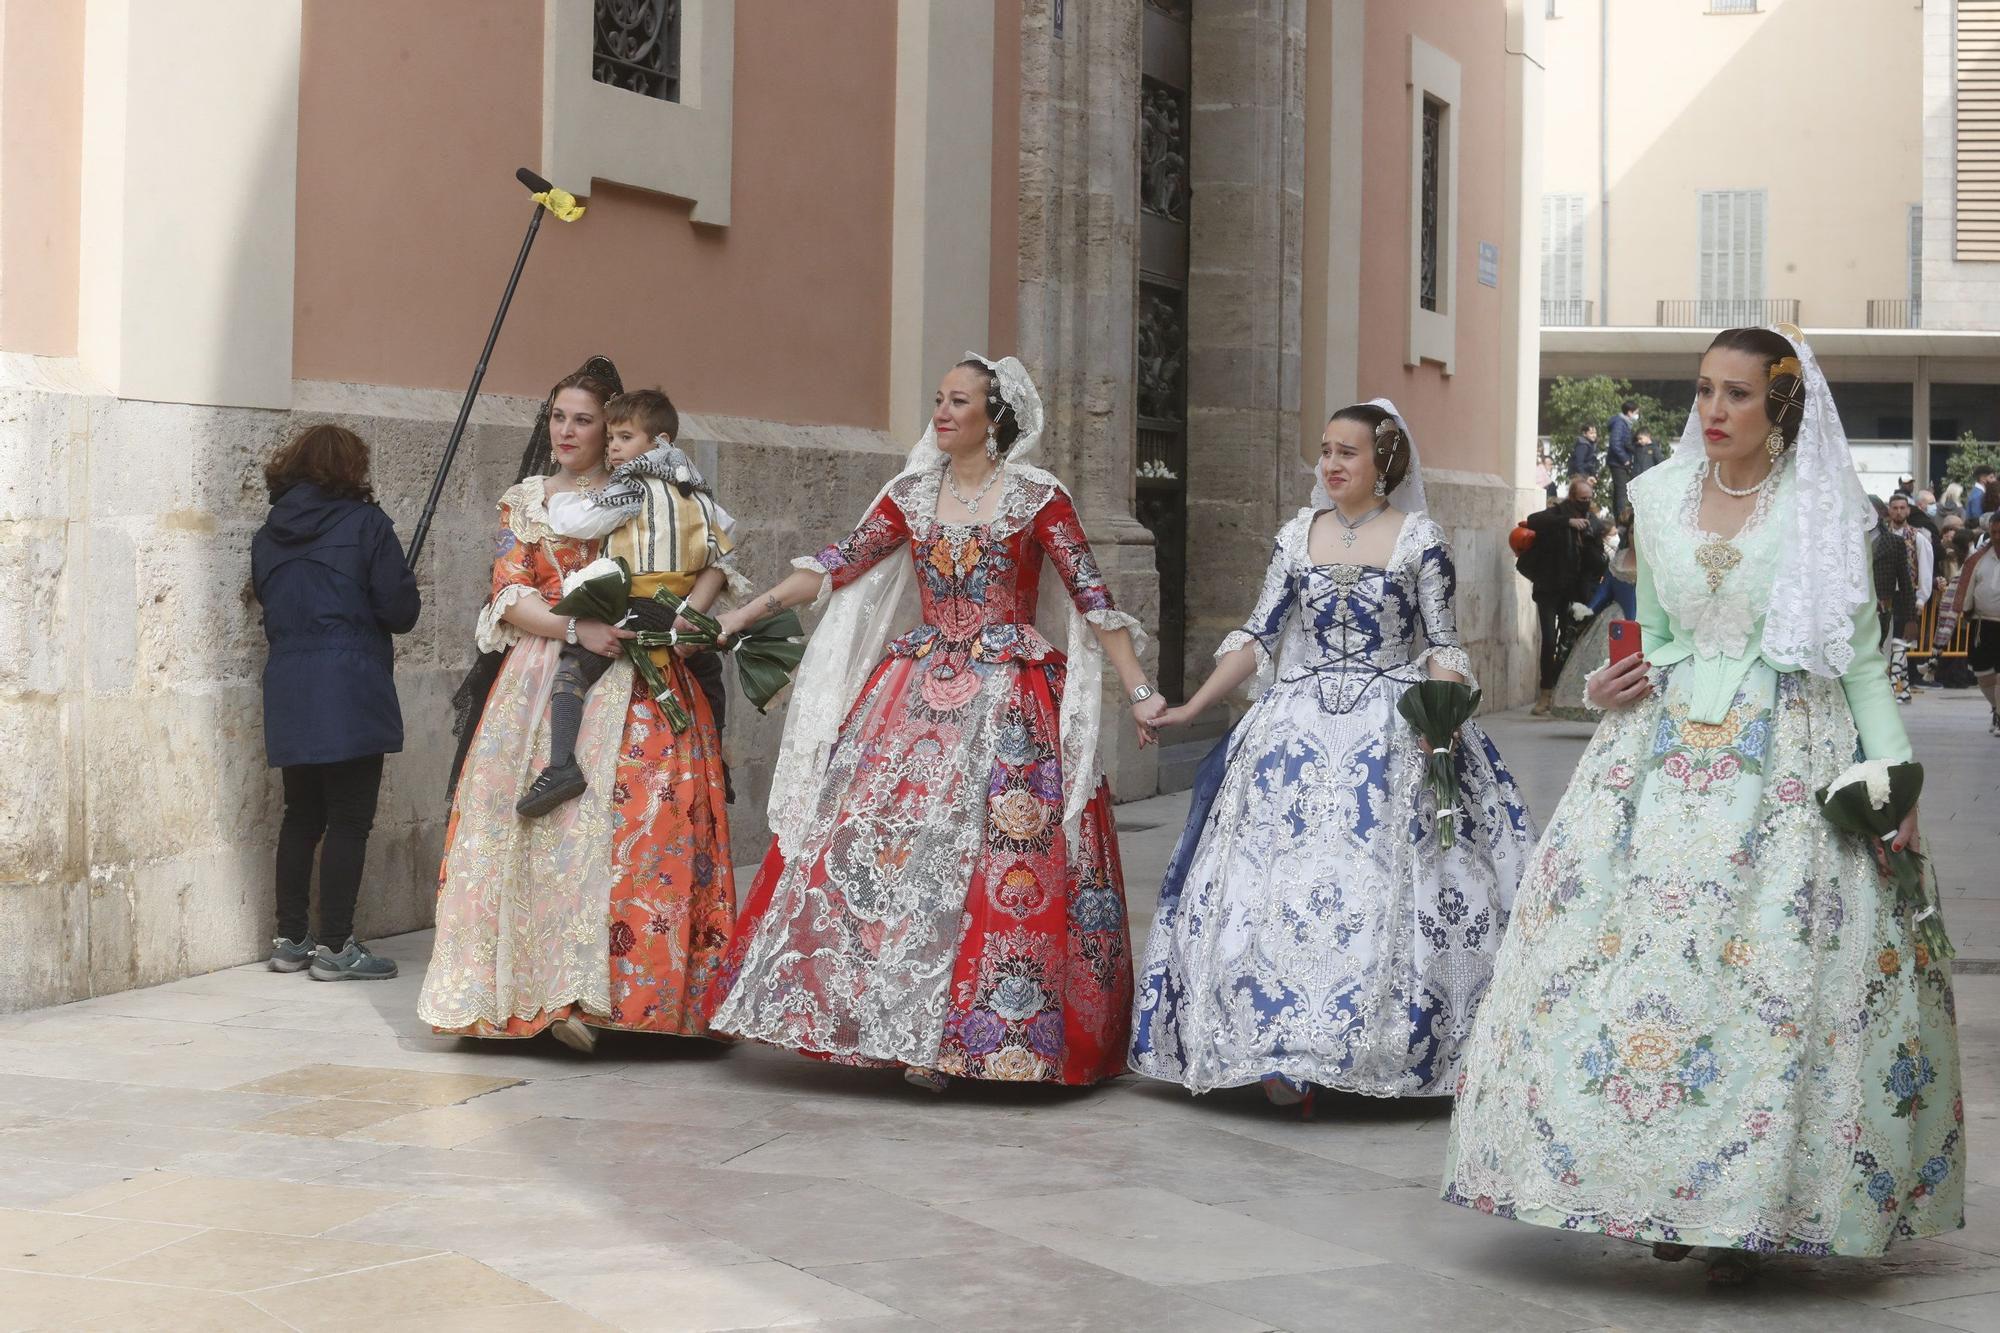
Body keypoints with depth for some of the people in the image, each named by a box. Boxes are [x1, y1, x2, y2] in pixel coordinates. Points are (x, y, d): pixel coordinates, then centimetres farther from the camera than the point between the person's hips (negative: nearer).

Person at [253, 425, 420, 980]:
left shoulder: (268, 534, 9)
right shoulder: (365, 524, -7)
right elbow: (400, 610, -9)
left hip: (287, 693, 6)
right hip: (349, 691, -6)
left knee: (302, 815, 15)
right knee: (349, 819, -2)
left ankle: (290, 939, 17)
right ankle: (334, 945, -3)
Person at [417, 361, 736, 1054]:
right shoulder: (524, 502, 14)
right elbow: (509, 597, 5)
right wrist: (578, 627, -11)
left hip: (631, 682, -2)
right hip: (544, 677, 2)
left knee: (635, 816, -14)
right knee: (541, 821, -7)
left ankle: (614, 989, -14)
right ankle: (550, 989, -5)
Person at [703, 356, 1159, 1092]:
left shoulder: (1038, 498, -2)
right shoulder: (912, 494, 10)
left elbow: (1092, 597, -3)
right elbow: (840, 563, 10)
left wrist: (1139, 691, -7)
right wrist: (748, 612, 5)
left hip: (1007, 698, -4)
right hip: (920, 688, 4)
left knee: (996, 856, -10)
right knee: (877, 837, -4)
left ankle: (950, 1032, -3)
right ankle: (896, 1024, 3)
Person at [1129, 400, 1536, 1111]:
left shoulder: (1420, 539, 0)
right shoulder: (1298, 536, 9)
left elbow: (1443, 644, 0)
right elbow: (1259, 634, 11)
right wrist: (1194, 705, 3)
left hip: (1392, 732, -3)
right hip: (1301, 727, 3)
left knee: (1383, 885, -10)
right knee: (1280, 880, -5)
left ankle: (1387, 1048, -2)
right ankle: (1286, 1053, -3)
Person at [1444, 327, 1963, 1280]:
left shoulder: (1824, 510, 1)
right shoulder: (1658, 498, 10)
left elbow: (1860, 661, 2)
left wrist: (1895, 778, -7)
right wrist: (1617, 688, -1)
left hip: (1791, 762, -3)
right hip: (1667, 751, 3)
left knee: (1774, 974, -8)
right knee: (1632, 944, -5)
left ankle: (1750, 1209, 2)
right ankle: (1661, 1192, 6)